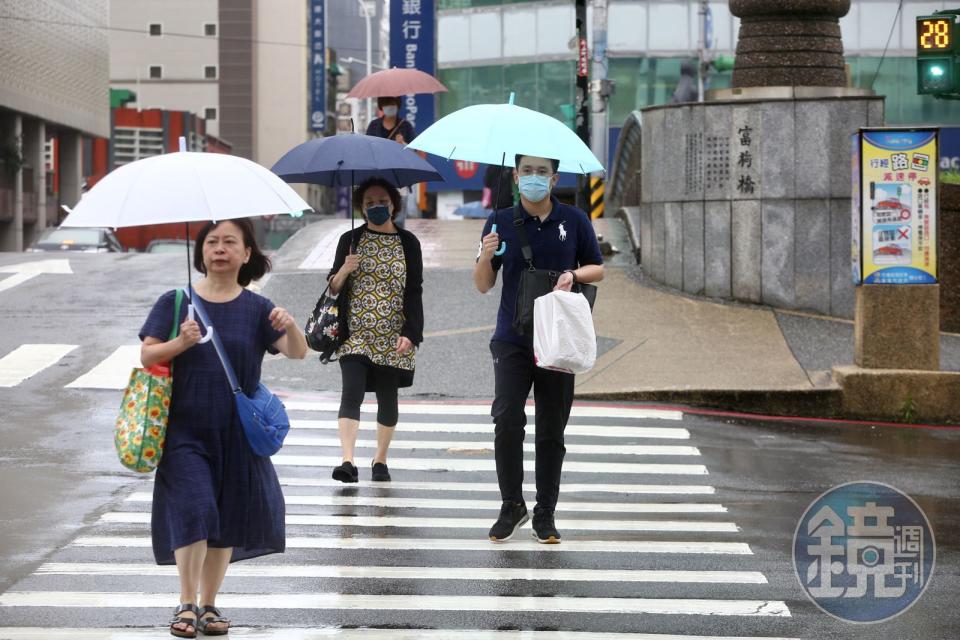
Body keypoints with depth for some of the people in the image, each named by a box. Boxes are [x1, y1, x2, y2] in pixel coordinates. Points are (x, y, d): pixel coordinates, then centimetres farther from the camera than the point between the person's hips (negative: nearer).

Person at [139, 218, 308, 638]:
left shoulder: (257, 309, 2)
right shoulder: (175, 302, 1)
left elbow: (297, 353, -8)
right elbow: (146, 355, -2)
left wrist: (290, 326, -29)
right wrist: (179, 344, -21)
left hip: (237, 432, 2)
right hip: (185, 430, -2)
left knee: (227, 520, 7)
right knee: (193, 510, -14)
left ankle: (209, 605, 20)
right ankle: (186, 604, -5)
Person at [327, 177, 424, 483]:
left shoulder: (408, 243, 6)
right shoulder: (350, 240, 7)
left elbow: (414, 291, 3)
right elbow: (333, 288, 8)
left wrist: (409, 333, -6)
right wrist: (344, 270, -14)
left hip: (392, 338, 1)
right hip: (354, 334, 0)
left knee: (387, 397, 6)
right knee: (351, 392, -14)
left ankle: (380, 460, 20)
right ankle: (348, 461, -22)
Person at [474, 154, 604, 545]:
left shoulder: (574, 220, 4)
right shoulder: (500, 222, 4)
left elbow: (598, 270, 11)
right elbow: (483, 286, 6)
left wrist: (574, 274, -10)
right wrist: (486, 257, -16)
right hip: (512, 340, 0)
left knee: (551, 430, 4)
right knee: (507, 419, -14)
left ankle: (545, 514, 13)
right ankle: (512, 505, 1)